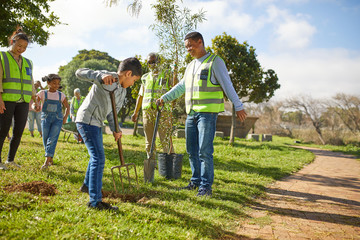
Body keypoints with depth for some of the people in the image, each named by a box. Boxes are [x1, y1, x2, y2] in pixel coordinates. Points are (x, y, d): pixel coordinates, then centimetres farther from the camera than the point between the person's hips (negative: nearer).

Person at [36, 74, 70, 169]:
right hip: (45, 118, 1)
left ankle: (47, 161, -17)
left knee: (52, 139, -13)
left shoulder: (61, 95, 4)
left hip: (57, 119, -1)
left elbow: (67, 107, 15)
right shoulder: (43, 93, 0)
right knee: (45, 139, 4)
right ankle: (51, 159, 23)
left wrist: (65, 117, 1)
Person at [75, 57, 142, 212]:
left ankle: (87, 185, 46)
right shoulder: (107, 79, -17)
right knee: (99, 158, -14)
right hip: (87, 120, -10)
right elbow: (80, 73, -24)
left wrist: (114, 129, 0)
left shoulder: (123, 91, 10)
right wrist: (102, 76, -39)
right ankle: (95, 201, -12)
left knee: (96, 156, 24)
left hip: (96, 123, 10)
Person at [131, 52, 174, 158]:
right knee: (149, 142, 8)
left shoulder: (166, 75, 6)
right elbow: (140, 96, 23)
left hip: (162, 111, -4)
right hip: (147, 111, 5)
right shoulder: (145, 77, 18)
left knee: (165, 141, -7)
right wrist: (135, 112, 19)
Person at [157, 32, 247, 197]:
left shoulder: (215, 62, -3)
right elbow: (181, 87, 26)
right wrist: (164, 98, 20)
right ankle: (196, 181, 22)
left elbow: (227, 85, -7)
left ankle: (206, 186, 0)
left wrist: (238, 106, -10)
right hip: (191, 113, 8)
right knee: (192, 150, 10)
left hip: (207, 113, -7)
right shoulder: (191, 66, 19)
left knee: (205, 151, -9)